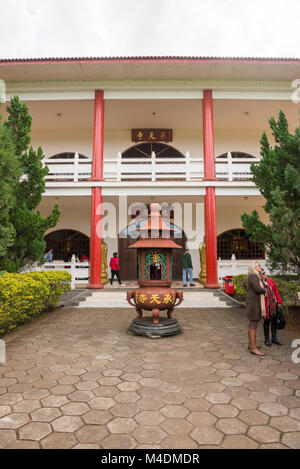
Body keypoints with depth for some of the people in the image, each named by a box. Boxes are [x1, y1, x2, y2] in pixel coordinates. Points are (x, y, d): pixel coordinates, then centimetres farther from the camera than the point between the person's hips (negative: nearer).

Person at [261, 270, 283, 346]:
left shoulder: (269, 280, 4)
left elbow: (275, 290, 10)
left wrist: (279, 301, 8)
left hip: (274, 304, 6)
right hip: (266, 306, -6)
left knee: (274, 321, 13)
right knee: (267, 321, 3)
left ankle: (274, 338, 27)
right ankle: (266, 339, 18)